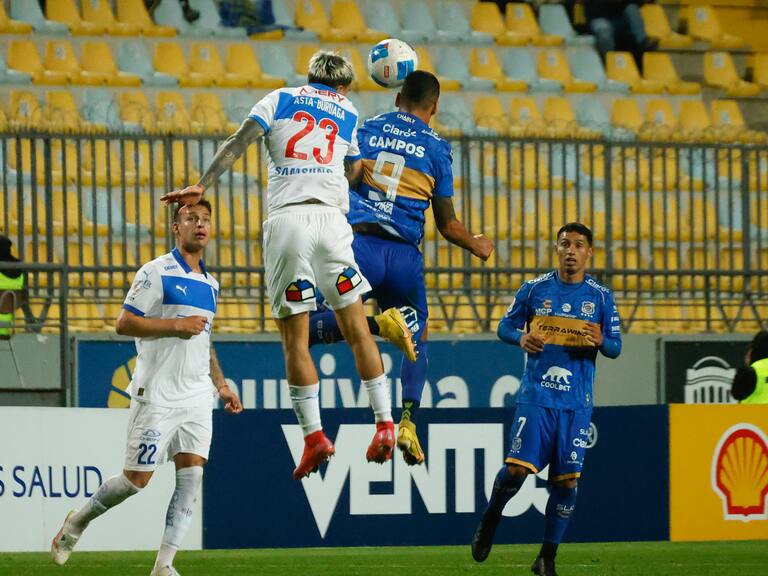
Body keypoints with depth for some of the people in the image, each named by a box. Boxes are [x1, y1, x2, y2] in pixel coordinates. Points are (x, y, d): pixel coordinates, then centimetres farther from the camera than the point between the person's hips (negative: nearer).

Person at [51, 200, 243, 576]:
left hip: (197, 396, 6)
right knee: (137, 479, -3)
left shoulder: (209, 283, 16)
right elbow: (124, 323, -12)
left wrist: (221, 385, 22)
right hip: (157, 394, -6)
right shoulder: (157, 273, -7)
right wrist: (177, 324, -17)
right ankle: (78, 521, 21)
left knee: (191, 475, -7)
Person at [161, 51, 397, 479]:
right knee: (357, 329, 9)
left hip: (287, 219, -1)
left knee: (295, 340, 1)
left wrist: (202, 186, -6)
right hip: (332, 219, 1)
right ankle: (385, 423, 6)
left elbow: (239, 142, 0)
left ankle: (314, 434, -4)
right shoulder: (348, 114, 21)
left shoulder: (280, 99, 16)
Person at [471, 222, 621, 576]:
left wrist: (601, 341, -14)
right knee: (517, 468, -13)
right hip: (536, 396, -1)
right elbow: (505, 326, 12)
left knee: (567, 480, -3)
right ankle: (490, 521, 17)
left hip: (577, 403, 1)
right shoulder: (534, 289, 5)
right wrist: (521, 338, -11)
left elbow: (615, 348, 9)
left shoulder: (601, 297, 7)